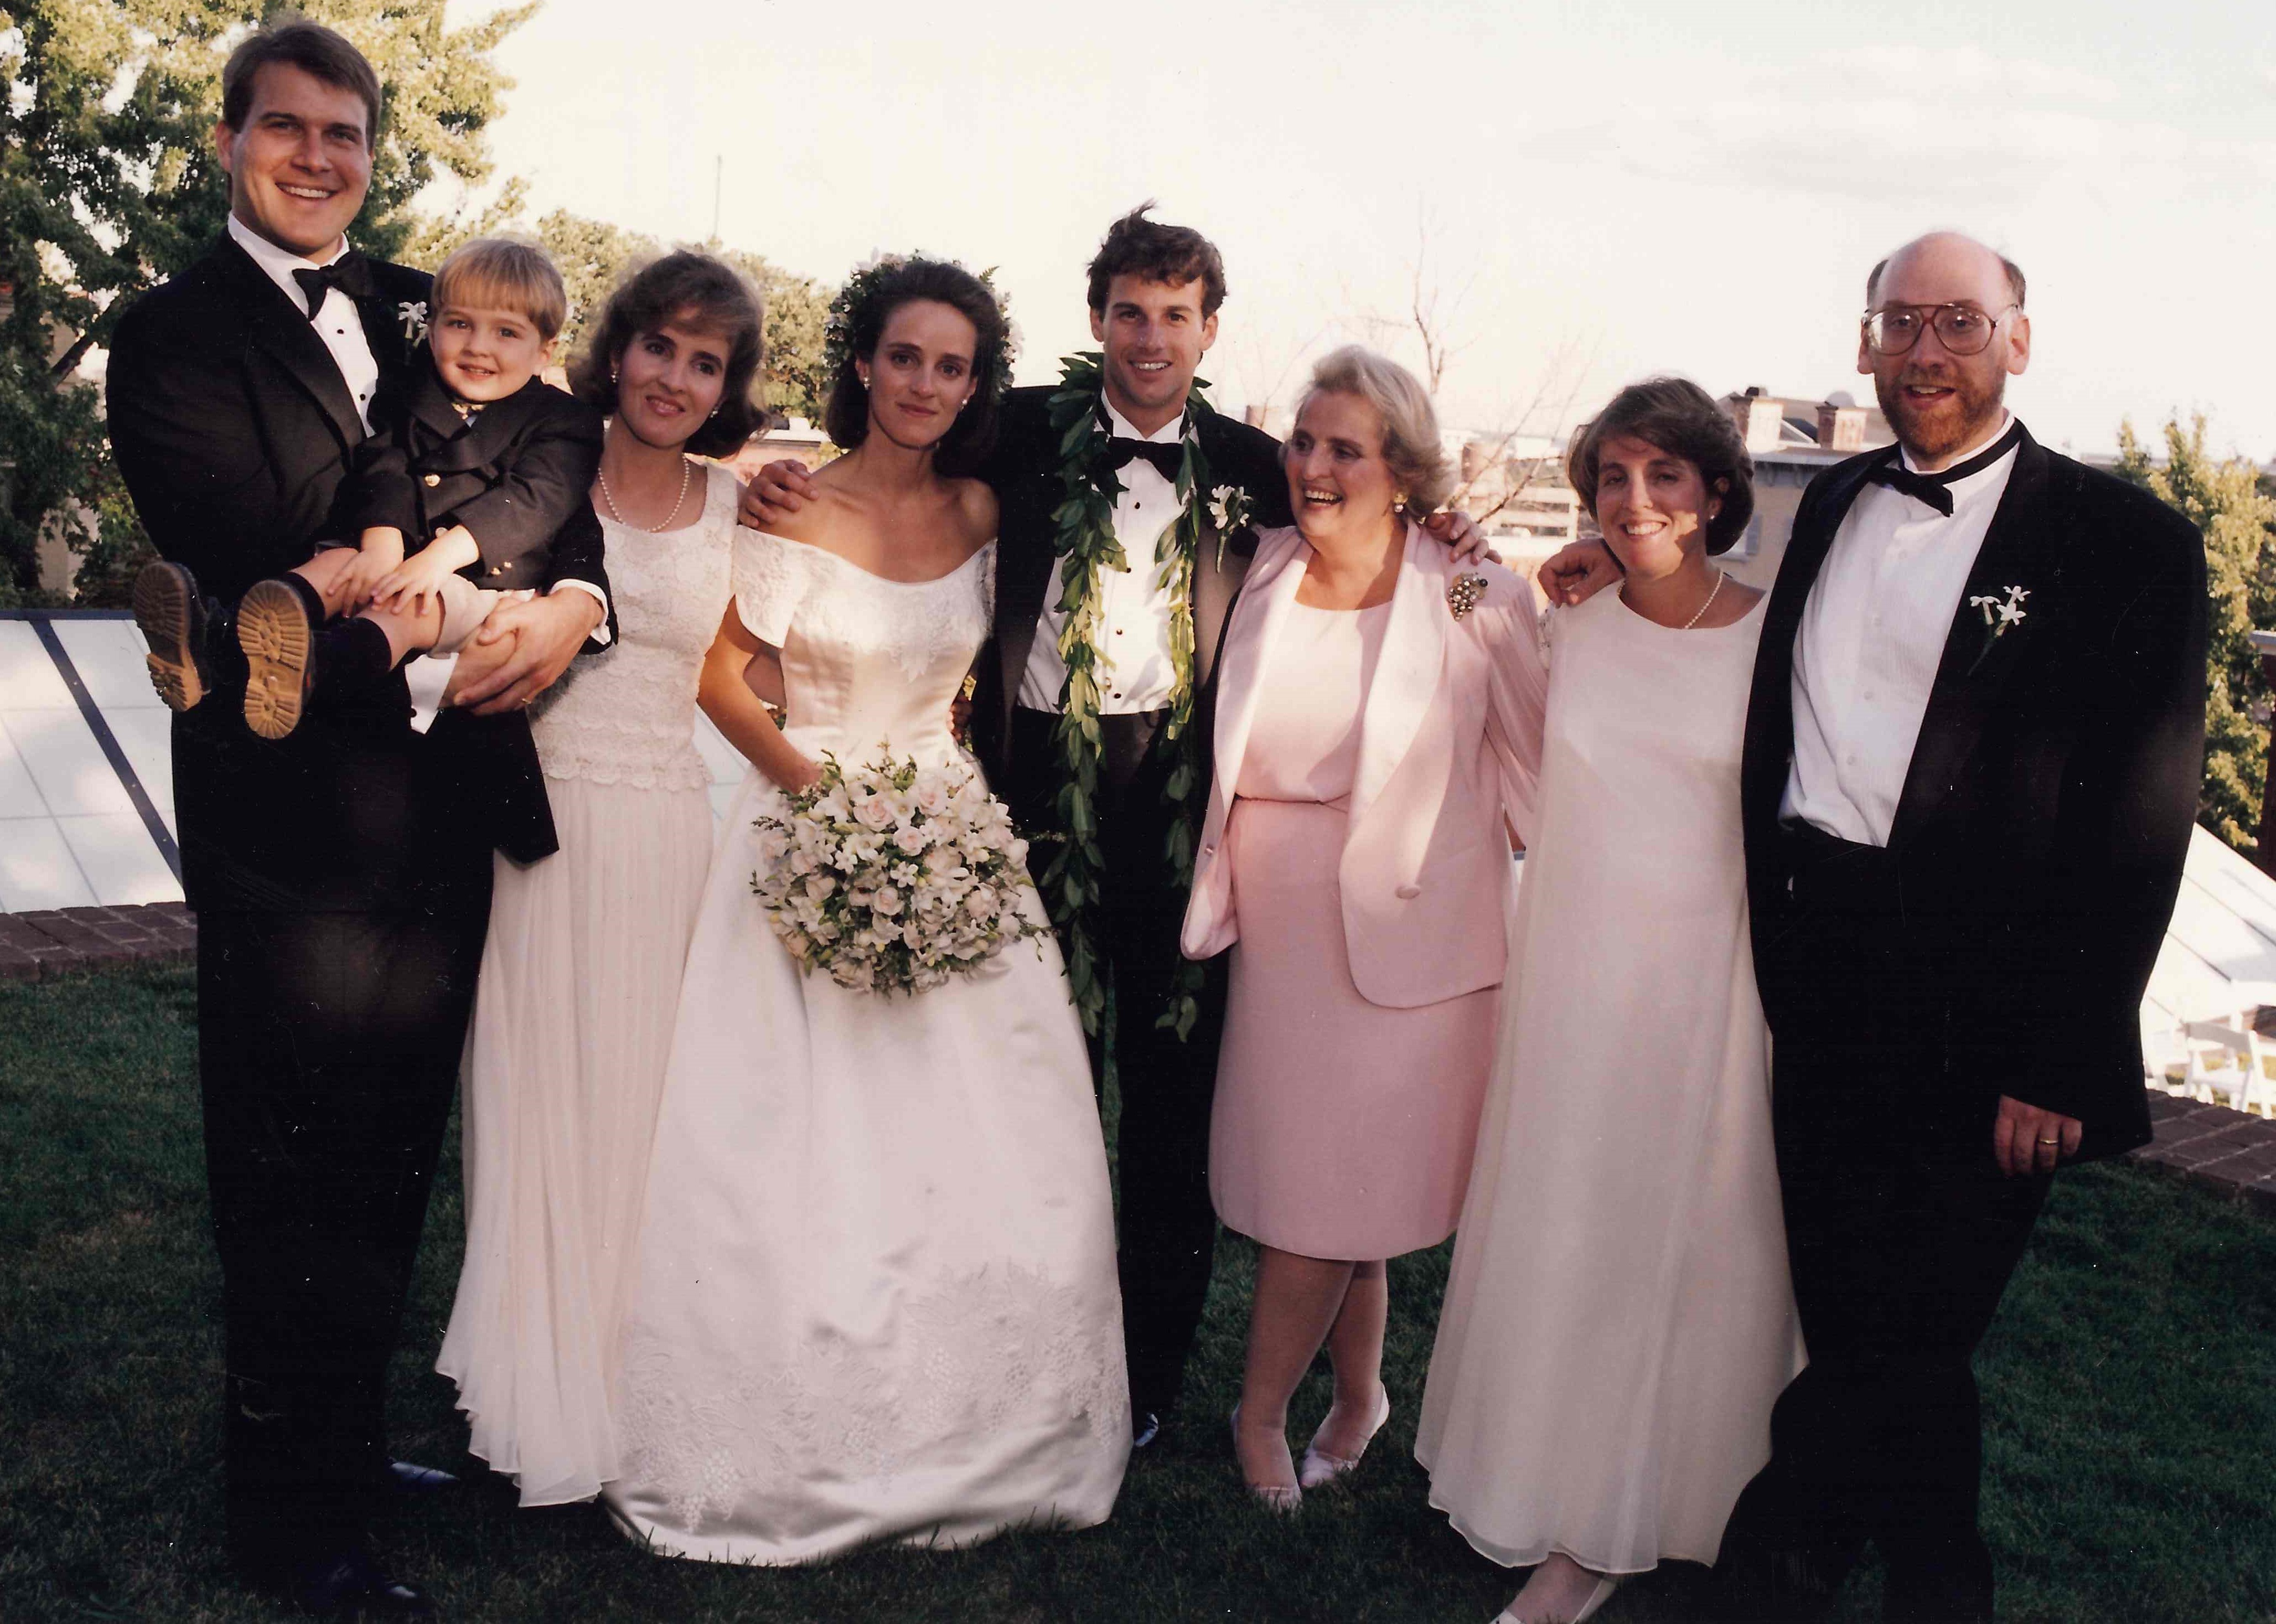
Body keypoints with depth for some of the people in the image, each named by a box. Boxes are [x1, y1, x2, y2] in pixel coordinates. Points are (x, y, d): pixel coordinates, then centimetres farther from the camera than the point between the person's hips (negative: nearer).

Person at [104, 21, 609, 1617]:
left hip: (442, 810, 6)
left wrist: (575, 592, -16)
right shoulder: (172, 335, -6)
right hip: (291, 815, -6)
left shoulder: (415, 308, 12)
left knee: (393, 1167, 18)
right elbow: (258, 549, -19)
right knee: (293, 1179, 6)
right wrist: (462, 600, -16)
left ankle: (350, 1442, 37)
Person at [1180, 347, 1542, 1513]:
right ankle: (1359, 1396, 34)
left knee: (1322, 1191, 4)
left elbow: (1532, 778, -2)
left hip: (1402, 937, -3)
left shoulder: (1477, 602, -9)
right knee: (1335, 1195, 13)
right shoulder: (1260, 579, 0)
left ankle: (1260, 1413, 25)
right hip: (1278, 933, 3)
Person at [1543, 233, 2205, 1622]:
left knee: (1911, 1336, 1)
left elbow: (2141, 824, -9)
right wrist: (1768, 945, 6)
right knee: (1847, 1315, 13)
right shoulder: (1830, 507, 11)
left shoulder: (2126, 542, -6)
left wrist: (2061, 1063, -12)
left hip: (1981, 1017, -5)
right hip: (1823, 985, 5)